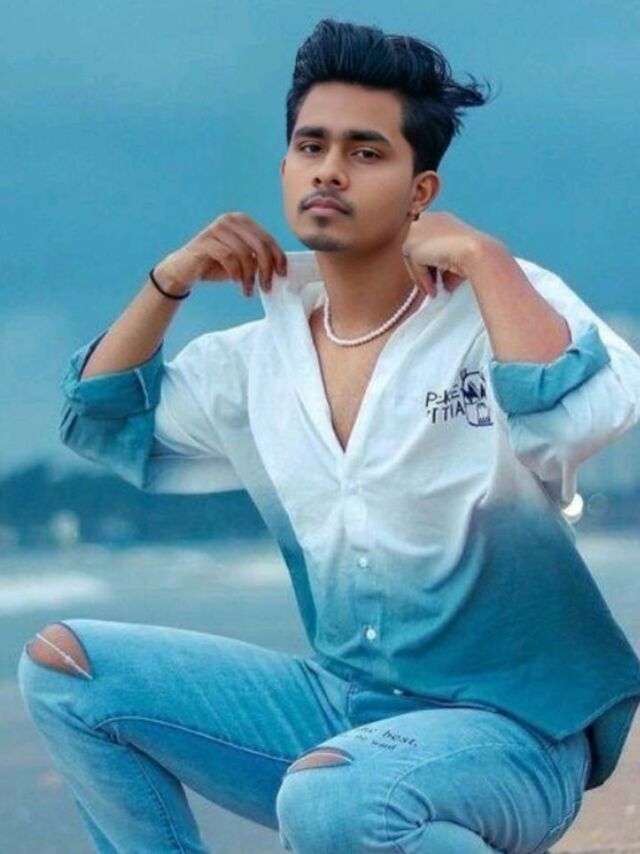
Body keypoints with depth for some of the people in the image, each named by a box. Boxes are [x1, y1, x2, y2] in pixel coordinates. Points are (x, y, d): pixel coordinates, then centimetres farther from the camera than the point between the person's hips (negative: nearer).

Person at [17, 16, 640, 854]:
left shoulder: (501, 305, -11)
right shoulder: (261, 359, 8)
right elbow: (104, 422, 20)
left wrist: (481, 255, -24)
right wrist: (169, 282, 6)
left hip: (512, 727, -7)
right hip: (340, 705, 7)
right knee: (62, 667, -2)